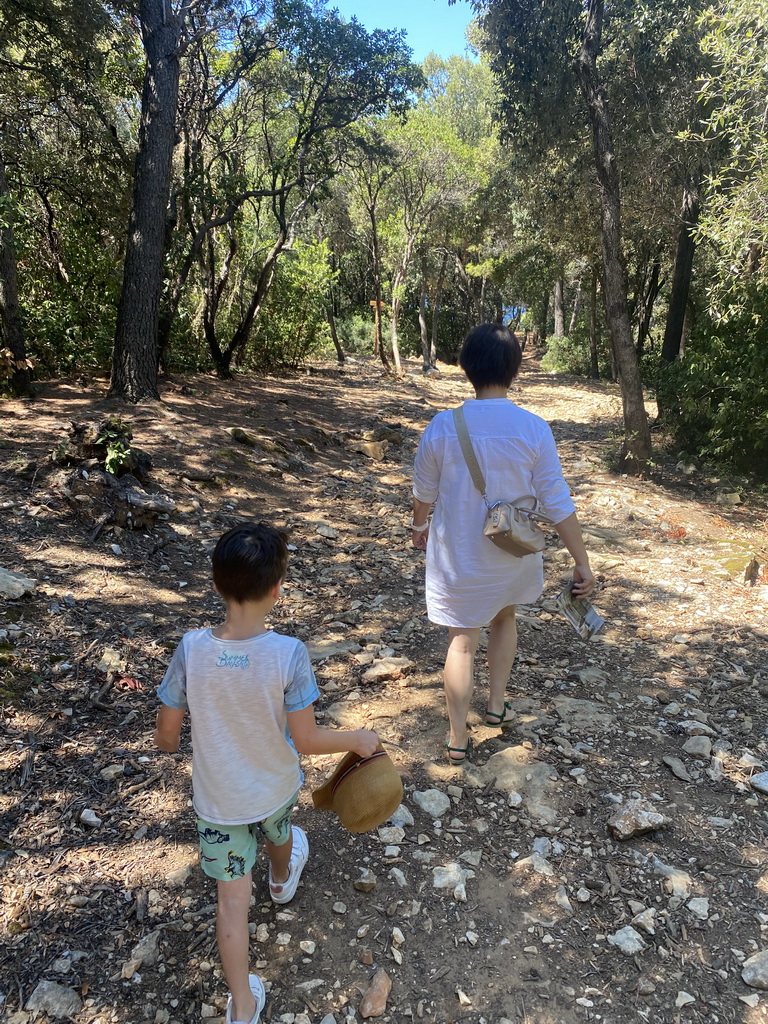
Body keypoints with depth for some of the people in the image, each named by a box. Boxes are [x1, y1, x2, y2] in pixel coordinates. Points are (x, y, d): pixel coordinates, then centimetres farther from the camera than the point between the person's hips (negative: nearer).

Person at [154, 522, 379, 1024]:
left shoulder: (191, 649, -25)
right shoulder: (289, 653, -31)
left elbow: (167, 733, -13)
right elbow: (306, 741, -24)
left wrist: (170, 742, 11)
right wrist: (358, 739, -7)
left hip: (217, 798, 0)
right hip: (275, 786, 1)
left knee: (233, 898, 16)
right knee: (277, 831, 35)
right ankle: (283, 879, 67)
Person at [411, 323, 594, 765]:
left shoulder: (443, 426, -15)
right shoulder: (533, 429, -16)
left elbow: (425, 488, 0)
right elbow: (557, 502, -12)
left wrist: (420, 524, 21)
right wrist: (582, 562, -2)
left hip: (457, 554, -1)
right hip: (512, 554, 1)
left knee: (462, 641, 13)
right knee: (505, 617, 30)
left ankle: (458, 738, 24)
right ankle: (497, 704, 40)